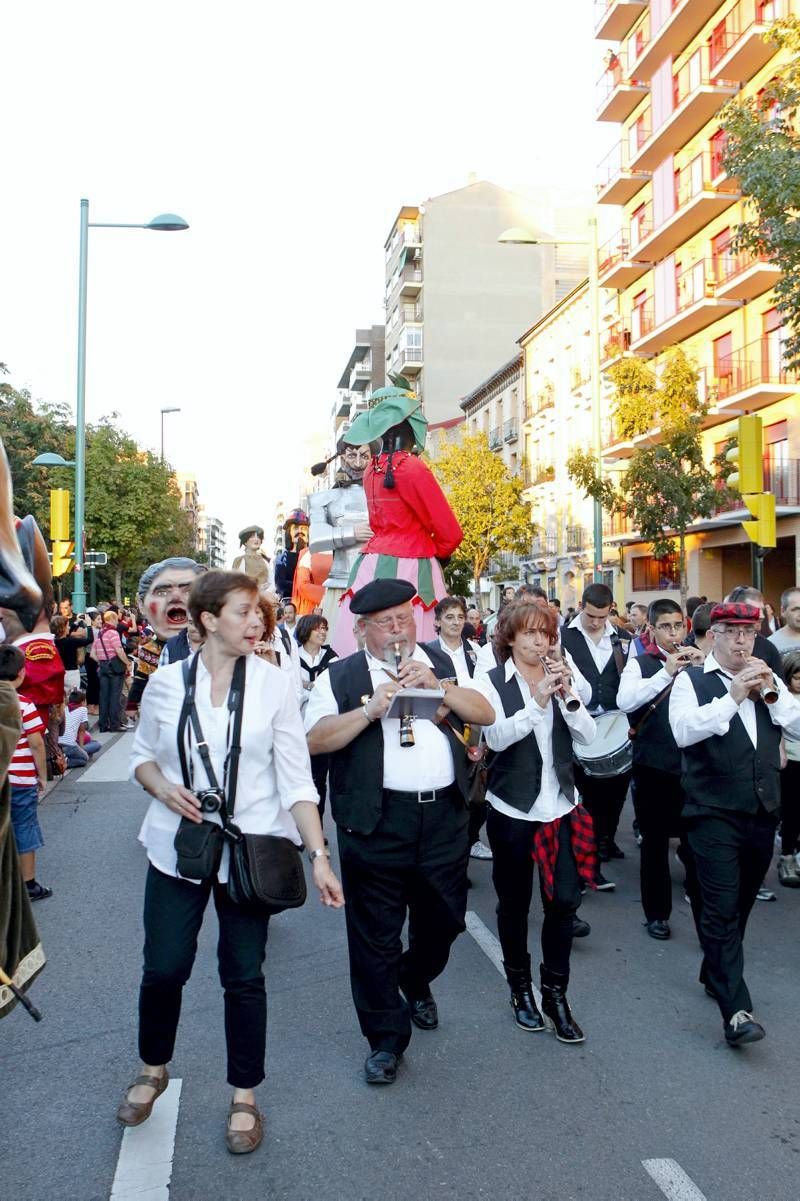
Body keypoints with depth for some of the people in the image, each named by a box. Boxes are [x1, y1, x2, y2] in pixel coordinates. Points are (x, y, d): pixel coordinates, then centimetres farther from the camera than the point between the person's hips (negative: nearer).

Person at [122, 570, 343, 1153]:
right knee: (164, 968, 8)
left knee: (244, 974, 8)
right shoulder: (166, 682, -4)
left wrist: (319, 855, -12)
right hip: (177, 845, 1)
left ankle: (244, 1097, 30)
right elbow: (142, 755, 9)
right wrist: (164, 788, -13)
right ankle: (153, 1070, 39)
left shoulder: (273, 683, -7)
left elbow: (295, 778, -7)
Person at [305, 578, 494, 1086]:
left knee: (444, 920, 18)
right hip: (377, 821, -3)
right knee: (377, 936, 6)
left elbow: (487, 714, 1)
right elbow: (315, 740, -10)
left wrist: (438, 685, -12)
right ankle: (386, 1039, 25)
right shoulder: (341, 676, 0)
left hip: (444, 814, 3)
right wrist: (371, 709, -20)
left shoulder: (443, 664, 10)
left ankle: (417, 984, 49)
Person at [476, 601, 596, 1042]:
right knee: (514, 903, 11)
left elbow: (587, 735, -2)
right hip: (512, 809, -3)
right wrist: (538, 701, -27)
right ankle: (520, 987, 30)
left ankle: (555, 994, 17)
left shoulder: (558, 676, 5)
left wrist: (567, 695, -17)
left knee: (564, 902, 1)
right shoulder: (494, 682, -7)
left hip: (560, 806, 3)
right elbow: (496, 737, -20)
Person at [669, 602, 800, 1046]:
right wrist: (733, 697, -22)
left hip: (763, 812, 6)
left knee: (740, 905, 18)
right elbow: (683, 731, -20)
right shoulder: (692, 680, -3)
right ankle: (736, 1010, -6)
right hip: (715, 814, -5)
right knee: (721, 908, -9)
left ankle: (715, 974, 37)